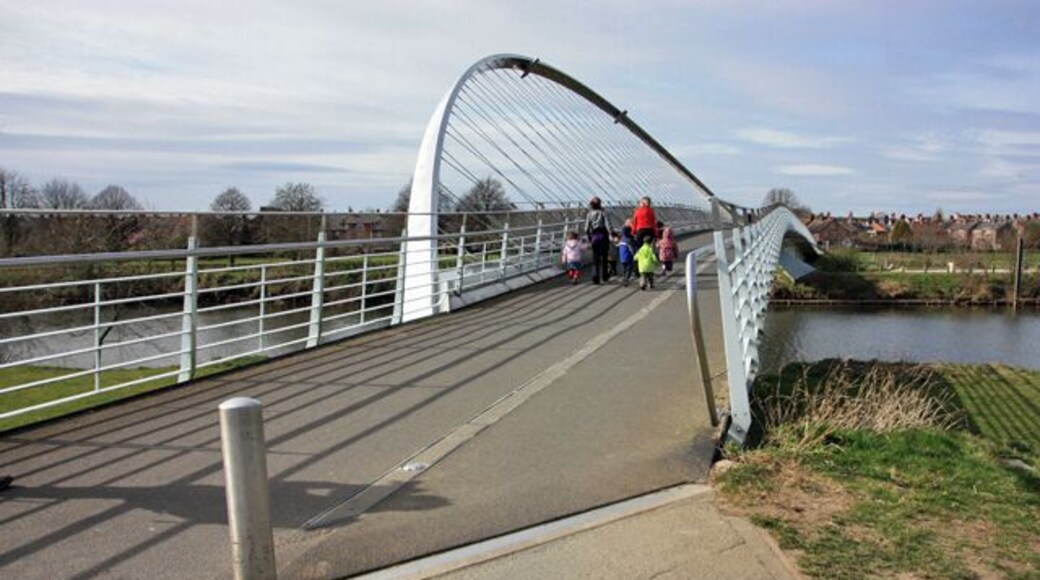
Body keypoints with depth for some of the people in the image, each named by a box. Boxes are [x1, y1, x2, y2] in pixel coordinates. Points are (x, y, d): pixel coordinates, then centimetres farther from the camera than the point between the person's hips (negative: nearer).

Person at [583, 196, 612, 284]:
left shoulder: (589, 214, 2)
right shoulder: (603, 213, -1)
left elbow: (587, 228, -1)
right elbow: (608, 225, -10)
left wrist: (589, 238, 9)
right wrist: (610, 234, -8)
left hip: (594, 236, 0)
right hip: (603, 235, 0)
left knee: (595, 258, 5)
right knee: (604, 256, 15)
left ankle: (595, 278, -3)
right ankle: (604, 275, 23)